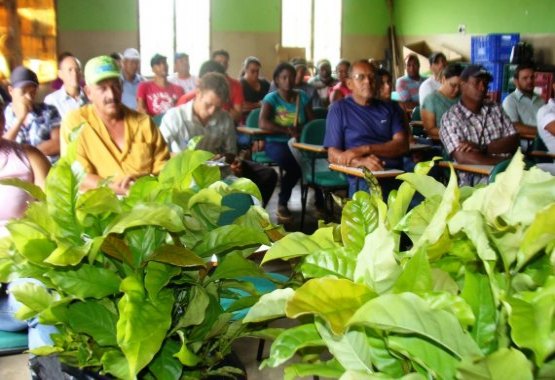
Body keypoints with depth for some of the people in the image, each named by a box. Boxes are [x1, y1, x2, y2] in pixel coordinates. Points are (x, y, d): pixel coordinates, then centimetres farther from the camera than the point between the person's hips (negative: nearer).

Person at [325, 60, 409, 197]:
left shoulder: (388, 108, 20)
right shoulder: (339, 109, 9)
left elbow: (402, 145, 6)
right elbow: (333, 155, 1)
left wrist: (365, 149, -9)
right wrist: (360, 162, -20)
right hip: (364, 177, -4)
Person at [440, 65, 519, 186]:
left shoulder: (496, 109, 16)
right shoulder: (450, 118, -1)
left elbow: (513, 141, 6)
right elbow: (463, 157, -13)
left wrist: (482, 148, -10)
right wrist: (504, 162, -15)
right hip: (474, 183, -4)